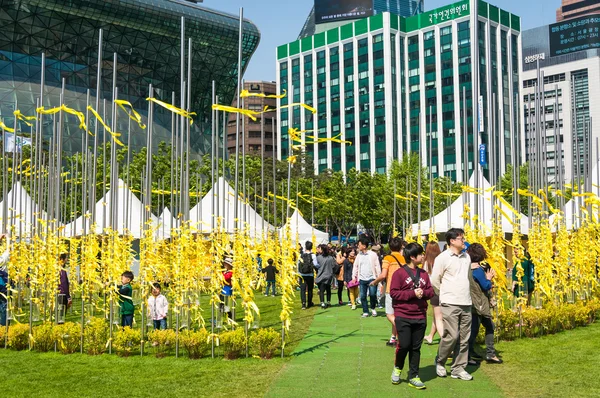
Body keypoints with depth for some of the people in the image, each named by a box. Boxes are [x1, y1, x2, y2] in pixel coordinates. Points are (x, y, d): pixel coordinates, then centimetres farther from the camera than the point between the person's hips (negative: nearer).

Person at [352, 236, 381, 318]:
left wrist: (378, 277, -7)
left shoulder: (373, 254, -3)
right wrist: (354, 277, 6)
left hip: (371, 278, -4)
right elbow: (355, 266, 15)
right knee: (362, 296, 3)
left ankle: (373, 308, 10)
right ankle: (365, 312, 15)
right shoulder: (359, 255, 9)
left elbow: (377, 266, -2)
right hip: (362, 279, 4)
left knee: (372, 294, -15)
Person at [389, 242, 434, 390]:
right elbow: (393, 293, -12)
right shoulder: (399, 273, -7)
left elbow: (431, 291, 11)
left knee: (416, 348, 7)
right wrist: (412, 293, -18)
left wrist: (423, 293, -11)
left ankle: (413, 377, 16)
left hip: (420, 317, 5)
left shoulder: (423, 274, 9)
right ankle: (397, 367, 22)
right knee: (404, 345, -7)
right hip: (403, 316, -5)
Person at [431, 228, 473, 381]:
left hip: (466, 303, 6)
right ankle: (440, 362, 14)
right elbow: (435, 281, -5)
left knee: (464, 338, 6)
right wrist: (447, 293, 4)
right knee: (451, 336, -9)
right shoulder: (443, 258, -8)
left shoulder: (466, 257, 12)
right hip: (450, 304, -6)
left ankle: (458, 369, 16)